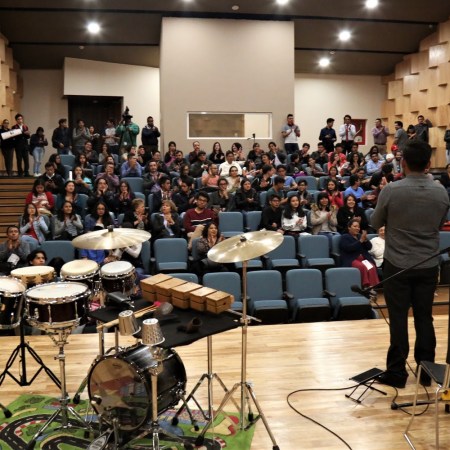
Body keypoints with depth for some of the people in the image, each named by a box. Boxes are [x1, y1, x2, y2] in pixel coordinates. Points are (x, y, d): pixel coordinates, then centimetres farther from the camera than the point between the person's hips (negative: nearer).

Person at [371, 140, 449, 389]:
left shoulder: (391, 190, -15)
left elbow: (376, 222, -1)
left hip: (397, 265, -3)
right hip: (429, 265, 3)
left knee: (398, 319, 5)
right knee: (424, 318, 12)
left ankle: (396, 372, 13)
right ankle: (426, 371, 22)